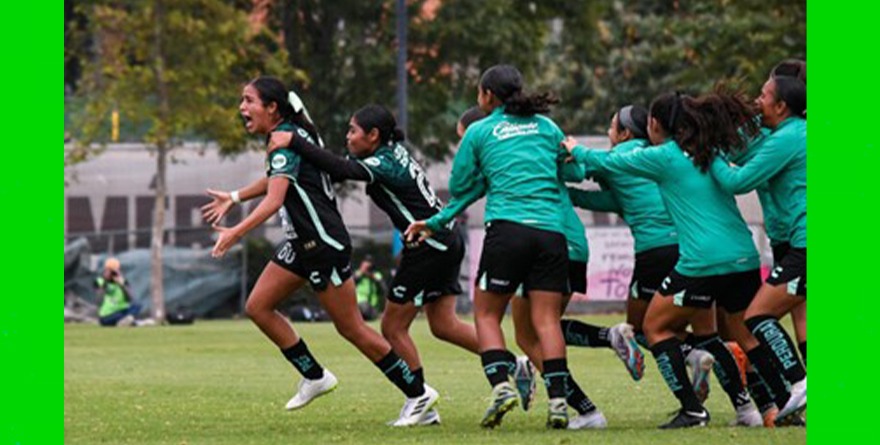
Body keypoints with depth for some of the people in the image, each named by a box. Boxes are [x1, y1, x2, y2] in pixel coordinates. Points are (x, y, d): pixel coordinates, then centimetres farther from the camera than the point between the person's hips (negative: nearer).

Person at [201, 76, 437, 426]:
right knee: (257, 306, 5)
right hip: (302, 243, 10)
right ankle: (315, 377, 12)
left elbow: (274, 200, -31)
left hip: (324, 242, -10)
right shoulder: (288, 134, 10)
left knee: (350, 328, -4)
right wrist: (233, 198, 28)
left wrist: (236, 233, -37)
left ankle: (418, 394, 5)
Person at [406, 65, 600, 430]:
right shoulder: (546, 127, 16)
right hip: (551, 231, 3)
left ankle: (501, 385, -10)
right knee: (546, 319, 1)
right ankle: (558, 400, -10)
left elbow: (460, 186, 14)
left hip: (508, 228, -3)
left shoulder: (479, 132, 8)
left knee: (486, 314, 9)